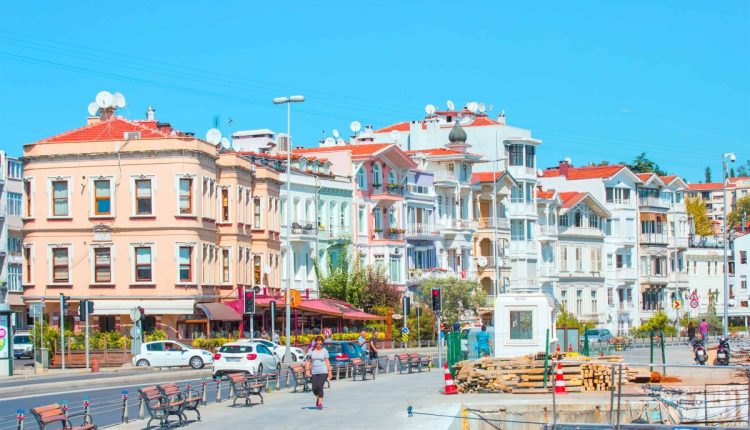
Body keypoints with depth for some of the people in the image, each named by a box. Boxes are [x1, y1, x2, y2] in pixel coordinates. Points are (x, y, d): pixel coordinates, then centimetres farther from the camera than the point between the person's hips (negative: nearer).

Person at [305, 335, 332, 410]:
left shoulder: (325, 351, 3)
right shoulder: (311, 350, 4)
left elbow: (327, 362, 4)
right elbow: (308, 361, 6)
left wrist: (329, 372, 2)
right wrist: (308, 370, -4)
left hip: (323, 372, -2)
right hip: (314, 372, 2)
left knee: (320, 387, -14)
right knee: (314, 388, -2)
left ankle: (320, 403, -6)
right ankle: (317, 397, 30)